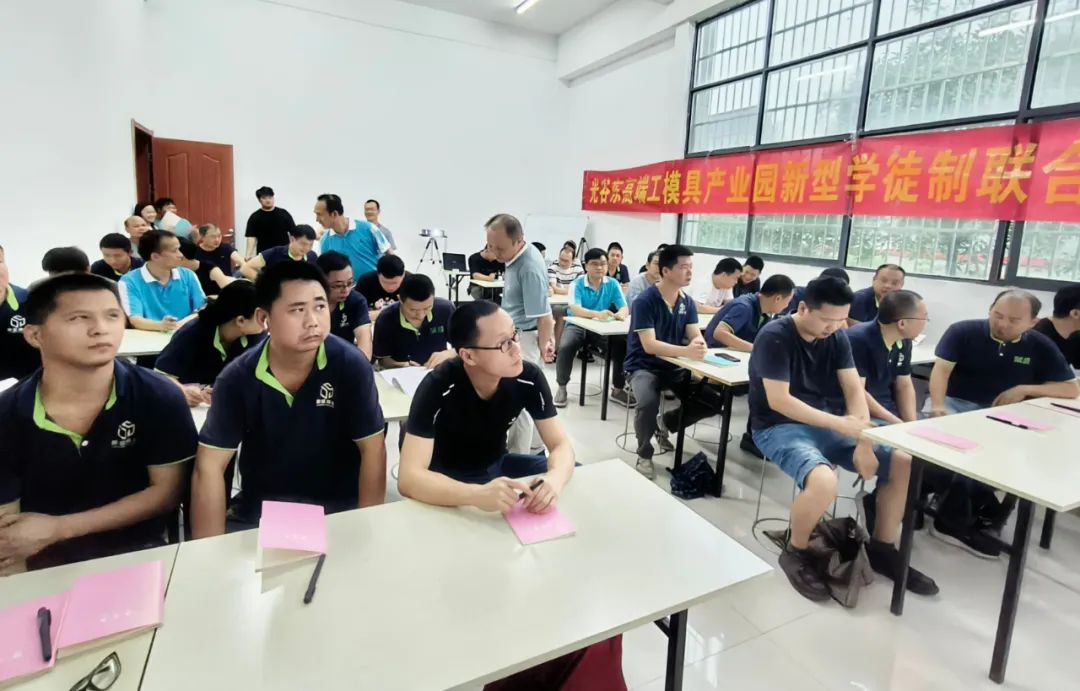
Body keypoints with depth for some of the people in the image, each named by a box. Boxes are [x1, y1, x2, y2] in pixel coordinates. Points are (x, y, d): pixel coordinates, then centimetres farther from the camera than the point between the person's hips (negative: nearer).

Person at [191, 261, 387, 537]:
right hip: (259, 506, 2)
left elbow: (372, 449, -13)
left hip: (337, 506, -2)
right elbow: (209, 467, -9)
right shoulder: (237, 378, -11)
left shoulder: (350, 365, -16)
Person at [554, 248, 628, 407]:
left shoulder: (613, 284, 0)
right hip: (577, 326, -2)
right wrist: (597, 314, -44)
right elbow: (575, 309, -25)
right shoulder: (577, 284, -9)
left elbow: (624, 308, -7)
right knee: (565, 347, -32)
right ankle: (561, 387, -8)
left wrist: (621, 314, -34)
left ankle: (618, 388, -1)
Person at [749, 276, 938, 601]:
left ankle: (881, 549, 17)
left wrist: (864, 442, -16)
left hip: (828, 425, 7)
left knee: (904, 463, -3)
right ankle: (795, 553, -4)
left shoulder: (837, 337, 3)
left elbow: (854, 389, -2)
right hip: (779, 428, -7)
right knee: (824, 482, -34)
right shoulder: (774, 337, -18)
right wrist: (840, 423, -28)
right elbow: (778, 401, -24)